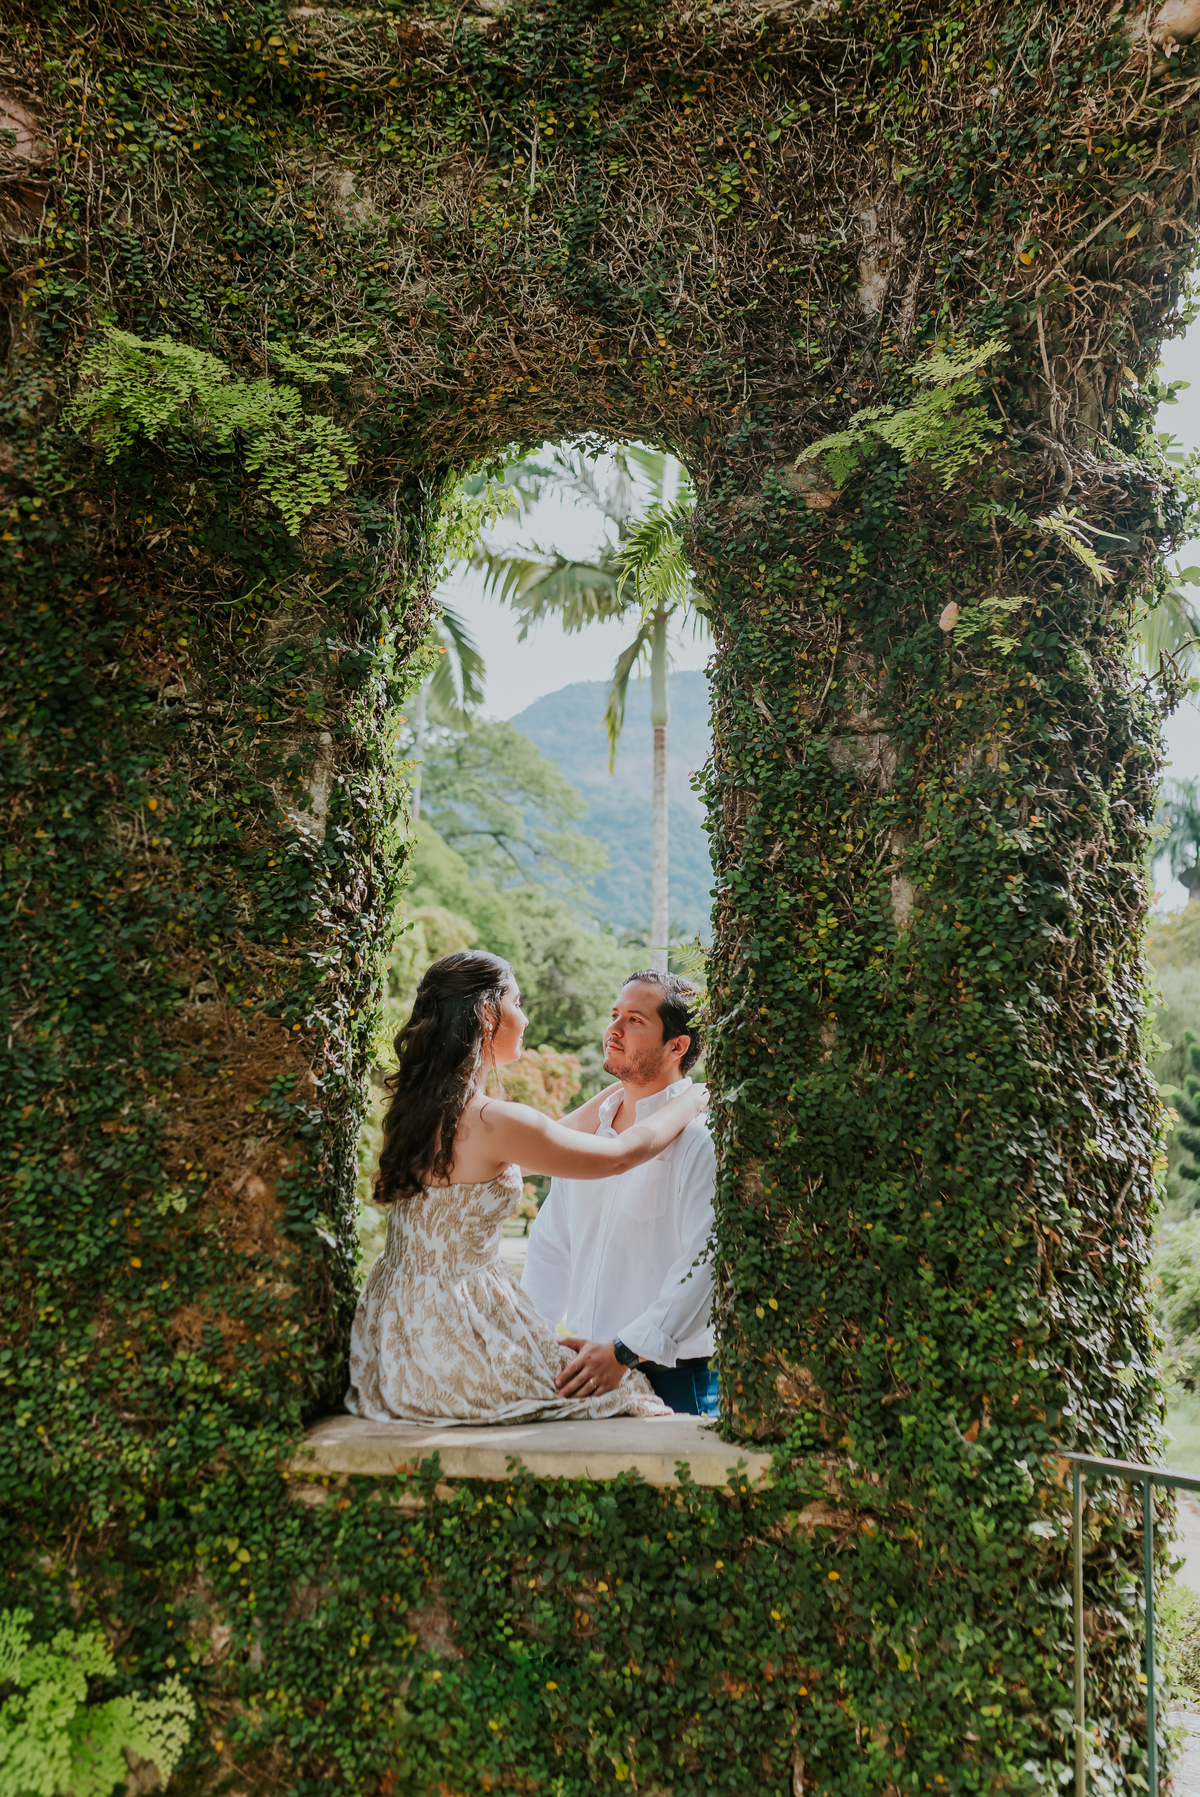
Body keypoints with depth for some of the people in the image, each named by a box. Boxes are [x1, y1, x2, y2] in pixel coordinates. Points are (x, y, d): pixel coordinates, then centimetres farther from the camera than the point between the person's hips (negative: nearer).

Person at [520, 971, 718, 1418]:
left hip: (670, 1378, -6)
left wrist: (624, 1351, -25)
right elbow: (551, 1246, 17)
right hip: (587, 1367, 6)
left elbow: (706, 1262, -20)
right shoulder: (584, 1128, 12)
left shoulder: (699, 1134, -12)